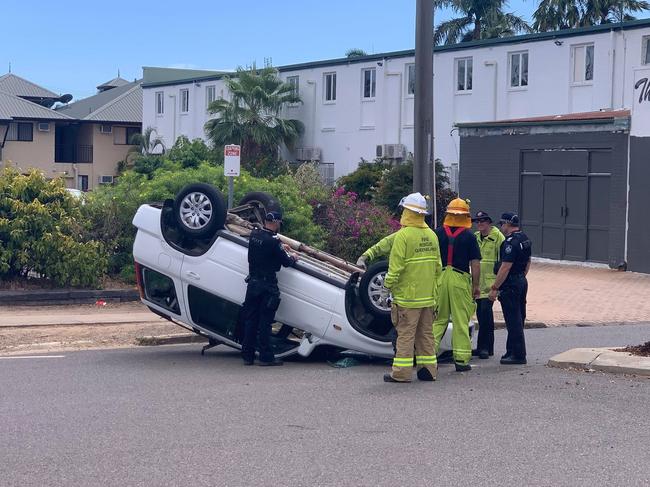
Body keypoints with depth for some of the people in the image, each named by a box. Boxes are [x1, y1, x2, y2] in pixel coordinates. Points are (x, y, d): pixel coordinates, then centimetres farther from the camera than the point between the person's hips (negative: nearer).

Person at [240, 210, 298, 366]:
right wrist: (293, 258, 12)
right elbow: (286, 262, -9)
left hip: (252, 283, 6)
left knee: (250, 320, 10)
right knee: (265, 321, -1)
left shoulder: (254, 234, 3)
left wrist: (280, 248, 27)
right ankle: (266, 357, 2)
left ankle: (247, 356, 14)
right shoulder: (273, 241, -17)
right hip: (267, 285, -6)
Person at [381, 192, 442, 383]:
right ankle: (428, 369, 16)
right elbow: (437, 266, 15)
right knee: (426, 333, 13)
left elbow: (396, 266, -16)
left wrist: (388, 284, -4)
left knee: (405, 334, -3)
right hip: (428, 296, 7)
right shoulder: (432, 235, 9)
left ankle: (401, 372, -1)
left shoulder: (403, 235, -14)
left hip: (407, 295, -7)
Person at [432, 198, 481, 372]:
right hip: (461, 279, -2)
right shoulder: (469, 236, -3)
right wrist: (476, 286, 4)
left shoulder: (437, 233, 3)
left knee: (438, 318, 13)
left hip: (439, 279, 2)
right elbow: (475, 264, -4)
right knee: (461, 321, 3)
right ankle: (461, 359, 5)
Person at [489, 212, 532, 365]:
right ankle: (512, 351, 25)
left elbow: (505, 267, -23)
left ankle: (518, 355, -2)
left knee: (513, 321, -5)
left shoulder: (511, 242, -20)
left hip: (510, 285, -10)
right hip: (522, 282, 10)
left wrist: (494, 288, -19)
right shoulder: (525, 239, 12)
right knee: (518, 320, 16)